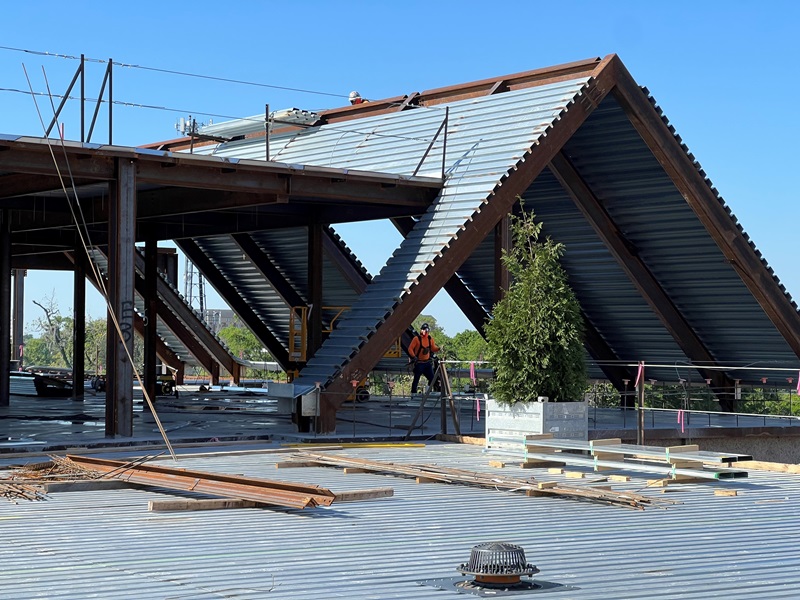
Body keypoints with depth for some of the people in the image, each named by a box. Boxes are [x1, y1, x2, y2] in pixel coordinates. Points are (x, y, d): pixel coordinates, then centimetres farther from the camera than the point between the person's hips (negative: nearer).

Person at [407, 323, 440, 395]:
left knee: (432, 378, 2)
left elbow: (433, 348, 13)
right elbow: (410, 348, -9)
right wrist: (414, 356, -21)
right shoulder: (417, 338, -10)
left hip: (427, 362, 5)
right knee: (416, 379, -2)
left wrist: (438, 348, -7)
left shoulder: (430, 339, 6)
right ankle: (413, 393, 6)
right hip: (419, 363, -5)